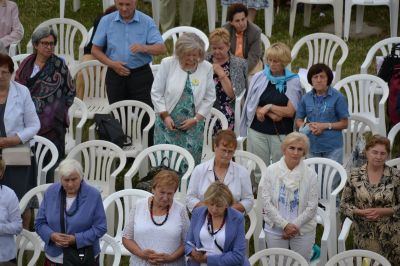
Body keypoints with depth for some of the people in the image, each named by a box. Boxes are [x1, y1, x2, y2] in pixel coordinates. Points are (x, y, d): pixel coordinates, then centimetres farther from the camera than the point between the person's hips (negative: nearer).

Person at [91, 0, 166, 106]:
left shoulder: (147, 22, -2)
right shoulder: (106, 21, 3)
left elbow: (162, 48, -8)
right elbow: (95, 50, 6)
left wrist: (144, 48, -29)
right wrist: (112, 64, -11)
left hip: (141, 75, -2)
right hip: (115, 75, 2)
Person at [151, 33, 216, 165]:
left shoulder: (207, 68, -1)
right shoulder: (167, 64, -3)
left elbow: (209, 98, 3)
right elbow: (156, 93, 0)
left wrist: (196, 119, -5)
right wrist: (165, 116, -8)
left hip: (193, 126, 1)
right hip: (168, 124, -1)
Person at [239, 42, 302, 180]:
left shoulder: (293, 82, -1)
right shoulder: (259, 78, 5)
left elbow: (290, 111, -6)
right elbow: (250, 106, 1)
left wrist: (269, 107, -8)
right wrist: (271, 114, -11)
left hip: (281, 133, -2)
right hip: (257, 131, 2)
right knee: (258, 170, 5)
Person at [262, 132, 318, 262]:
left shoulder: (310, 174, -5)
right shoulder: (272, 171, -5)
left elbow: (312, 207, -5)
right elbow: (266, 202, -8)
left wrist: (294, 225, -12)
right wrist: (285, 225, -13)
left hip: (303, 230, 0)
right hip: (275, 229, 0)